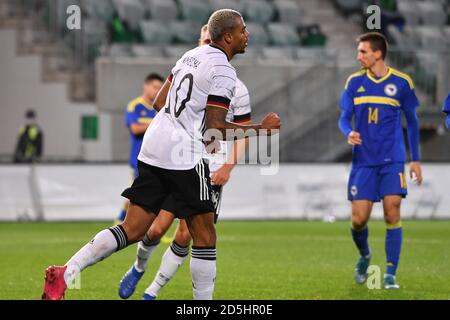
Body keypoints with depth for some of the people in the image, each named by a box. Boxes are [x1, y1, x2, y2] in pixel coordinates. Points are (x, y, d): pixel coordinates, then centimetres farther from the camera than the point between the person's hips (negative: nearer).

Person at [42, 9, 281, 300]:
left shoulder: (191, 55, 17)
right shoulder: (224, 72, -9)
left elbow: (159, 102, 21)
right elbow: (216, 128, -13)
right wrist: (261, 129, -5)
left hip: (154, 146, 8)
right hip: (184, 156, -8)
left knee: (133, 230, 5)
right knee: (204, 237, 3)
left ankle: (65, 273, -6)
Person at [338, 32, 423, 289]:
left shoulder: (402, 82, 0)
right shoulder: (354, 82, 5)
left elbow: (412, 121, 9)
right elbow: (344, 118, 5)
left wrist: (415, 159, 7)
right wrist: (349, 133, -19)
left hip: (392, 161, -2)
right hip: (363, 161, 2)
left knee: (392, 213, -12)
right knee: (359, 219, -3)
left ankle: (391, 274, -4)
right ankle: (364, 255, 29)